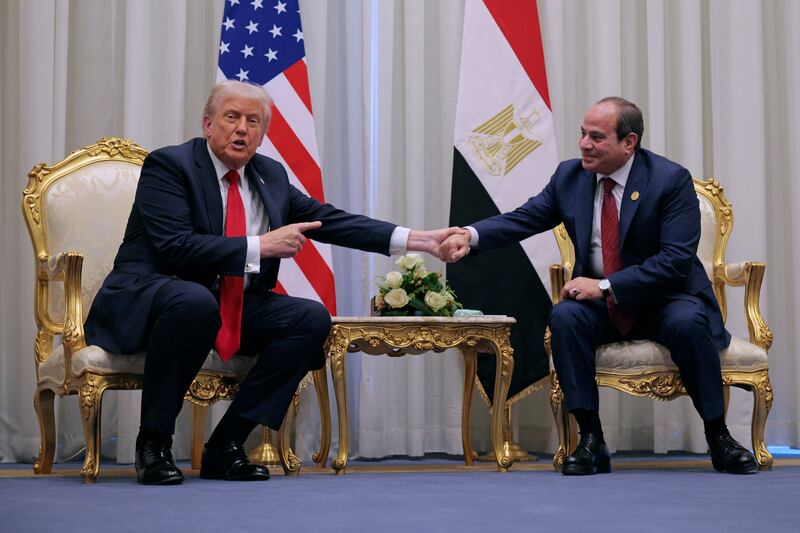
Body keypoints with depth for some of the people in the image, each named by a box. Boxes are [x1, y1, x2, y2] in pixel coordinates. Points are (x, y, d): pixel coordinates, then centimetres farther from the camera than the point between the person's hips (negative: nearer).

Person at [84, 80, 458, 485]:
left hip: (232, 308, 7)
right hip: (146, 302, -7)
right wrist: (260, 246, -23)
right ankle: (153, 443, -21)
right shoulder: (168, 165, -9)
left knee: (313, 318, -12)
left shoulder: (270, 175, 11)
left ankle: (224, 446, -10)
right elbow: (175, 247, -22)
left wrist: (418, 240, 0)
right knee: (195, 302, -39)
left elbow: (330, 220, 9)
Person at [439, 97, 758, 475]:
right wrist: (472, 235, -21)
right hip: (602, 304, 3)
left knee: (687, 323, -35)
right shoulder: (569, 176, 1)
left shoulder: (671, 180, -13)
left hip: (665, 298, -3)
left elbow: (676, 260, -20)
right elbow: (523, 218, 1)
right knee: (564, 316, -28)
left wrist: (605, 286, -26)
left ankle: (719, 439, -16)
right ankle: (591, 441, -21)